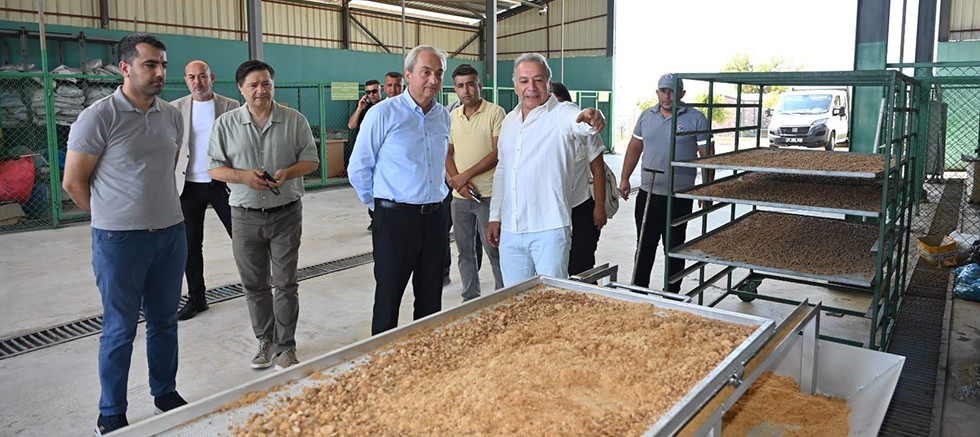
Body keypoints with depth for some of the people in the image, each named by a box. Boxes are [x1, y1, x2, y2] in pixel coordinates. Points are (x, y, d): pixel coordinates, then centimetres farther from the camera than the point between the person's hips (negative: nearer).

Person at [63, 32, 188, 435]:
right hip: (120, 240, -5)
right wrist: (116, 219, 3)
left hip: (171, 233, 5)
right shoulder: (98, 118, -12)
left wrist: (155, 207, 13)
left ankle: (166, 394, 32)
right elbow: (74, 182, -6)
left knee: (164, 320, 15)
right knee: (120, 330, 6)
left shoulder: (172, 117, 5)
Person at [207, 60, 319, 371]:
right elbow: (215, 169, 3)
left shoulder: (295, 121, -1)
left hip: (286, 213, -1)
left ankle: (286, 346, 16)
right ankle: (265, 340, 28)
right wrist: (243, 176, -17)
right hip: (245, 215, 2)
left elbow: (311, 160, 2)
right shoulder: (226, 124, 2)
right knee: (254, 284, 11)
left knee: (285, 283, 4)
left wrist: (288, 172, -18)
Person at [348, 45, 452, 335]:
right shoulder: (384, 113, -8)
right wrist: (378, 205, 5)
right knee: (388, 299, 4)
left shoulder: (444, 116, 10)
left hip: (435, 217, 6)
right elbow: (358, 169, -3)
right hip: (396, 218, -5)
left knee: (431, 300, 13)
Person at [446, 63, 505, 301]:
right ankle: (470, 298, 25)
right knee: (465, 250, 12)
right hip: (459, 195, 5)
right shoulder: (452, 116, 11)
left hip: (488, 194, -5)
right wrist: (456, 181, -6)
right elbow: (447, 153, 12)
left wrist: (465, 175, -12)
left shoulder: (495, 112, -5)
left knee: (494, 249, -1)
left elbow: (498, 153, -11)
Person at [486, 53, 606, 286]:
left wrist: (593, 119, -53)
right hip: (510, 231, 6)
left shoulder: (562, 114, -6)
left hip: (549, 230, -6)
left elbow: (580, 123, -29)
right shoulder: (509, 121, 13)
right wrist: (495, 216, 17)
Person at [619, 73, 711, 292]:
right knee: (644, 247, 12)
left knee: (674, 249, 8)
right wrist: (625, 178, 11)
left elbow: (707, 155, -3)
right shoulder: (646, 116, 9)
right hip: (647, 194, 4)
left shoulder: (695, 119, -4)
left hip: (679, 198, -4)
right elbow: (634, 147, 16)